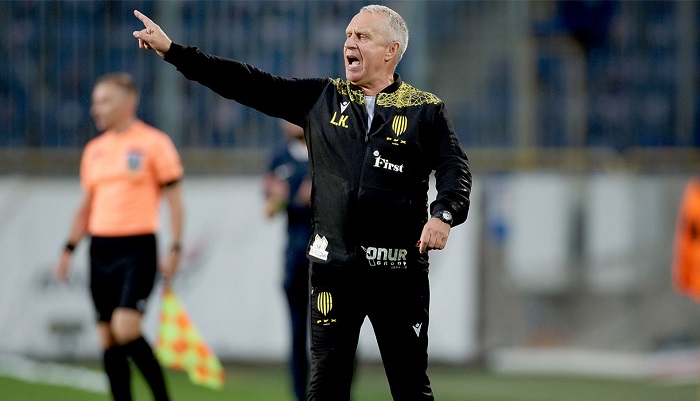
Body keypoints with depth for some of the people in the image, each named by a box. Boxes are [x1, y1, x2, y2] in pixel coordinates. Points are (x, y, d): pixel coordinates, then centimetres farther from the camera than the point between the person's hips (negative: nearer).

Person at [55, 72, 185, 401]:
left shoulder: (153, 143, -3)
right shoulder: (94, 149, 14)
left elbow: (174, 199, -3)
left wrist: (175, 250, -10)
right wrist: (69, 249, 12)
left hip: (137, 249, -6)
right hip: (100, 248, 6)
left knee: (125, 330, -18)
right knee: (108, 339, 2)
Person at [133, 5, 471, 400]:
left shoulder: (424, 109, 3)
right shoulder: (322, 98, 10)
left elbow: (454, 167, -3)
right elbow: (251, 85, 8)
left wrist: (444, 214, -24)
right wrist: (173, 51, 4)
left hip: (400, 268, -2)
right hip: (334, 265, 2)